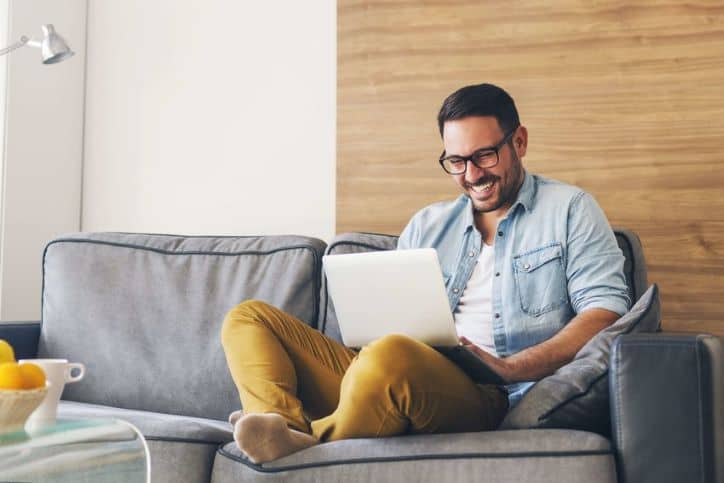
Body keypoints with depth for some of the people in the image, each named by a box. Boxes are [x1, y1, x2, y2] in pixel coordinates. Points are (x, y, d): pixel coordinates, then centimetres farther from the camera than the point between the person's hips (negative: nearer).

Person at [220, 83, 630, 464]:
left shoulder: (569, 210, 10)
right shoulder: (427, 225, 24)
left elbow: (606, 311, -1)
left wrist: (510, 368, -14)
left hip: (485, 398, -6)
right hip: (403, 383, 6)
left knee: (391, 356, -40)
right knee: (249, 317, -5)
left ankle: (308, 447, -16)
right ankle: (287, 429, -31)